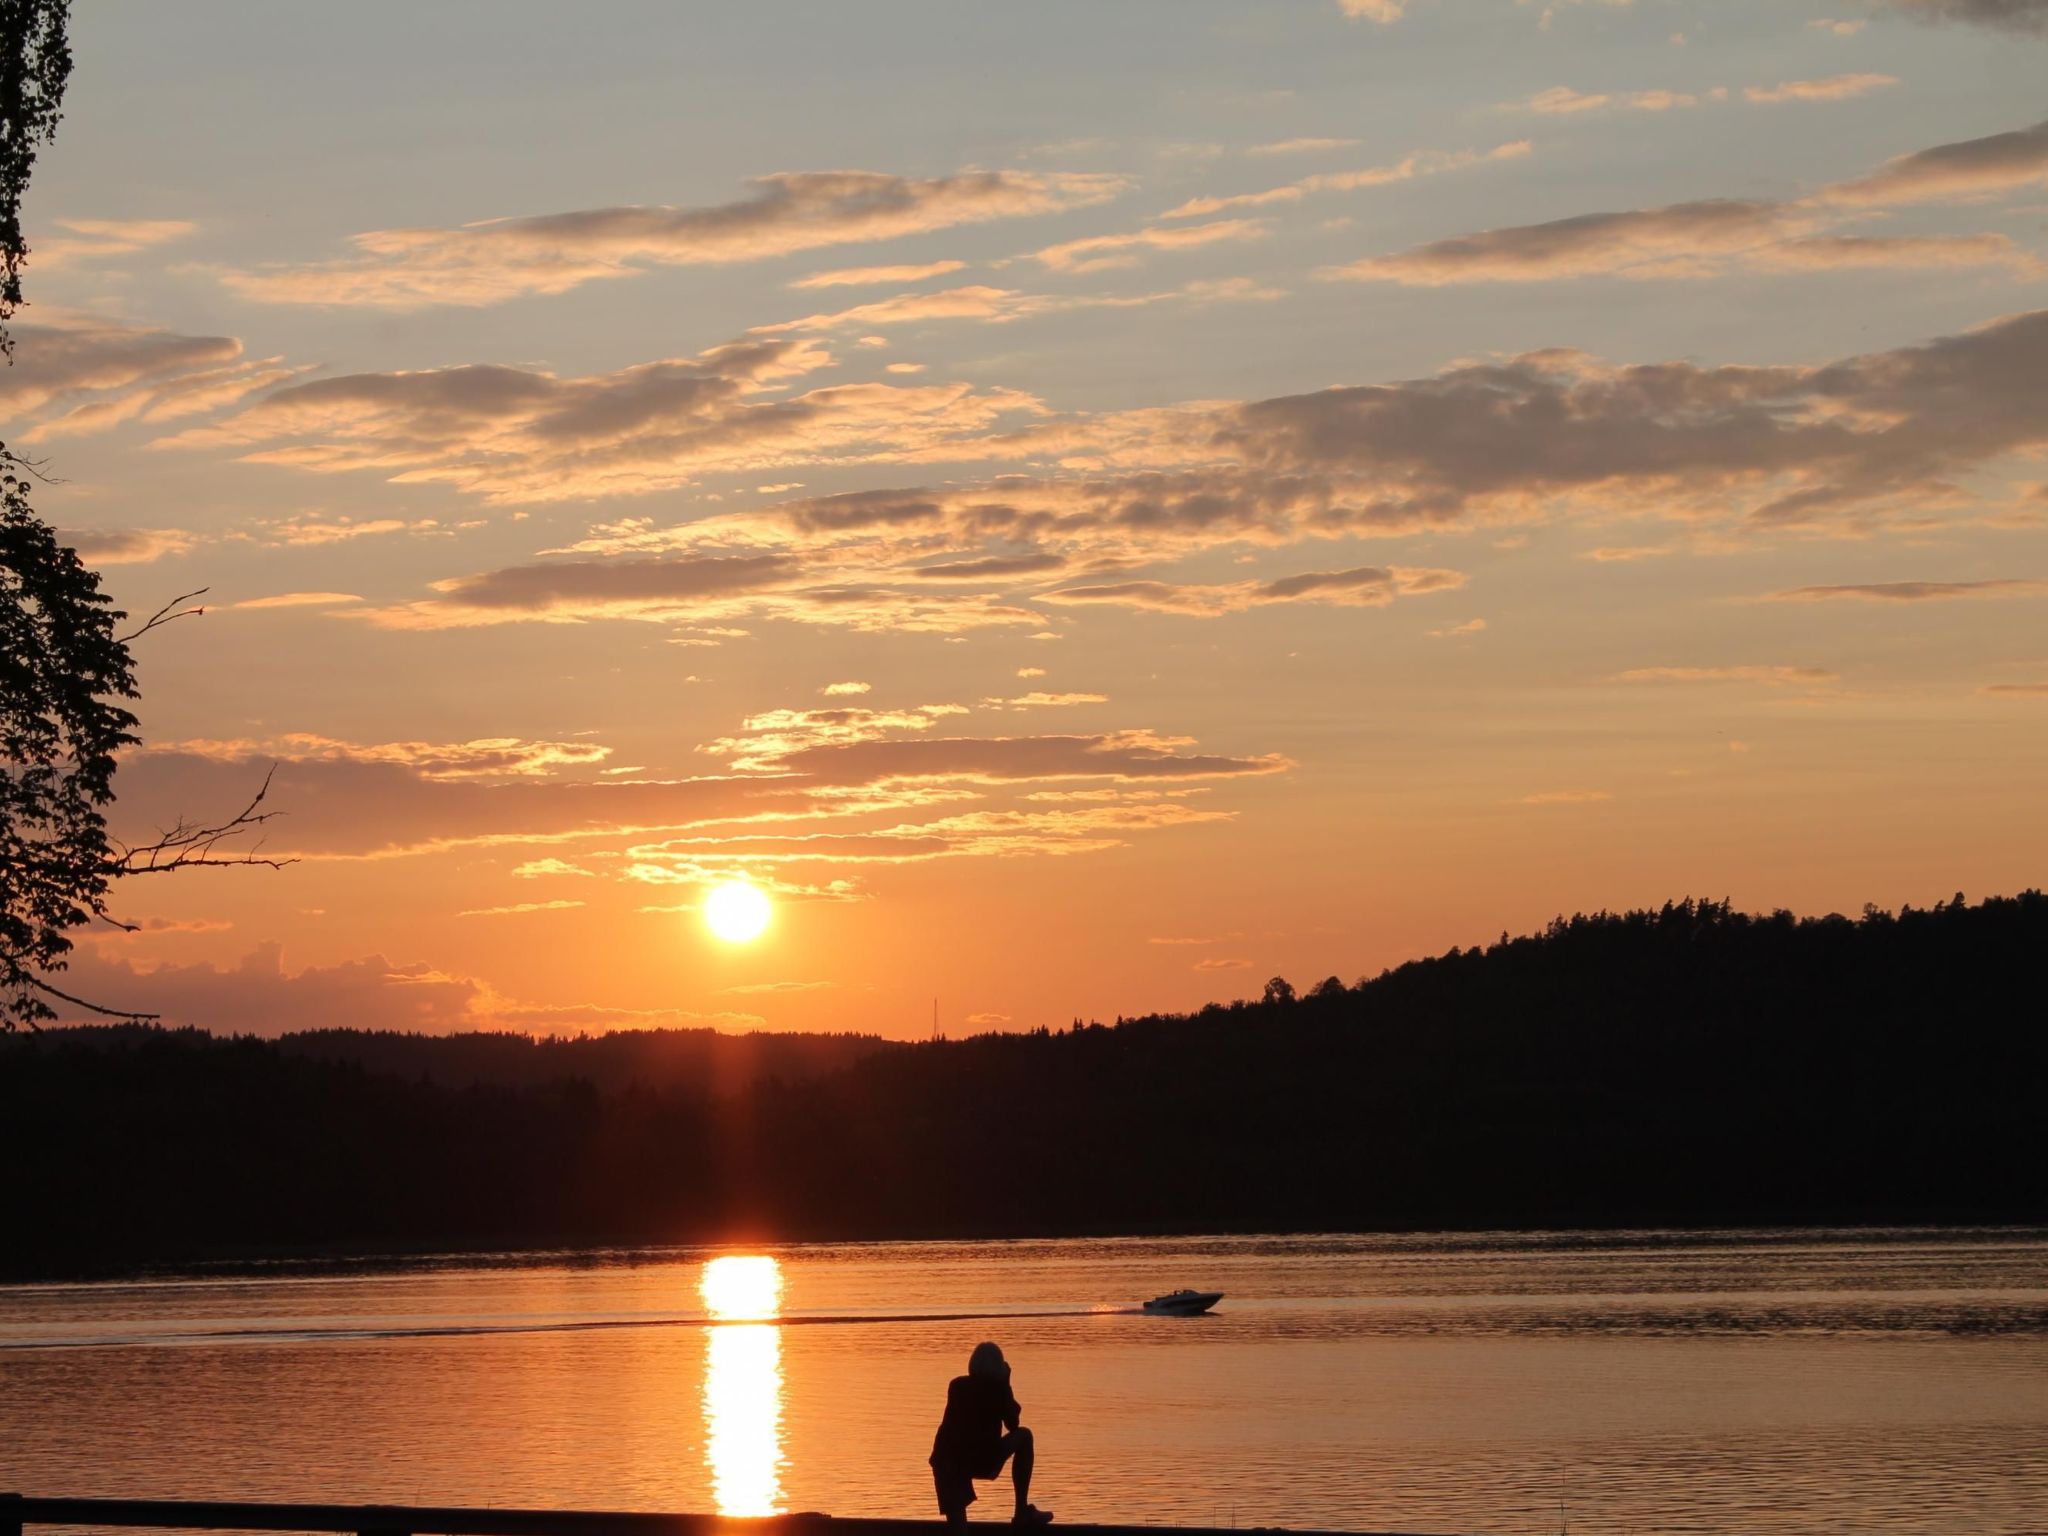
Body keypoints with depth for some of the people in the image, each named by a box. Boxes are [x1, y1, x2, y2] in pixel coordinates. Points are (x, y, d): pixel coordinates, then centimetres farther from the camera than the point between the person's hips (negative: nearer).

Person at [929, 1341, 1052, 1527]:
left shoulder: (956, 1386, 15)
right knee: (1024, 1436, 21)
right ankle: (1022, 1512, 18)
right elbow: (1013, 1424, 16)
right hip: (981, 1461, -3)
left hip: (946, 1462, 3)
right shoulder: (998, 1387, 3)